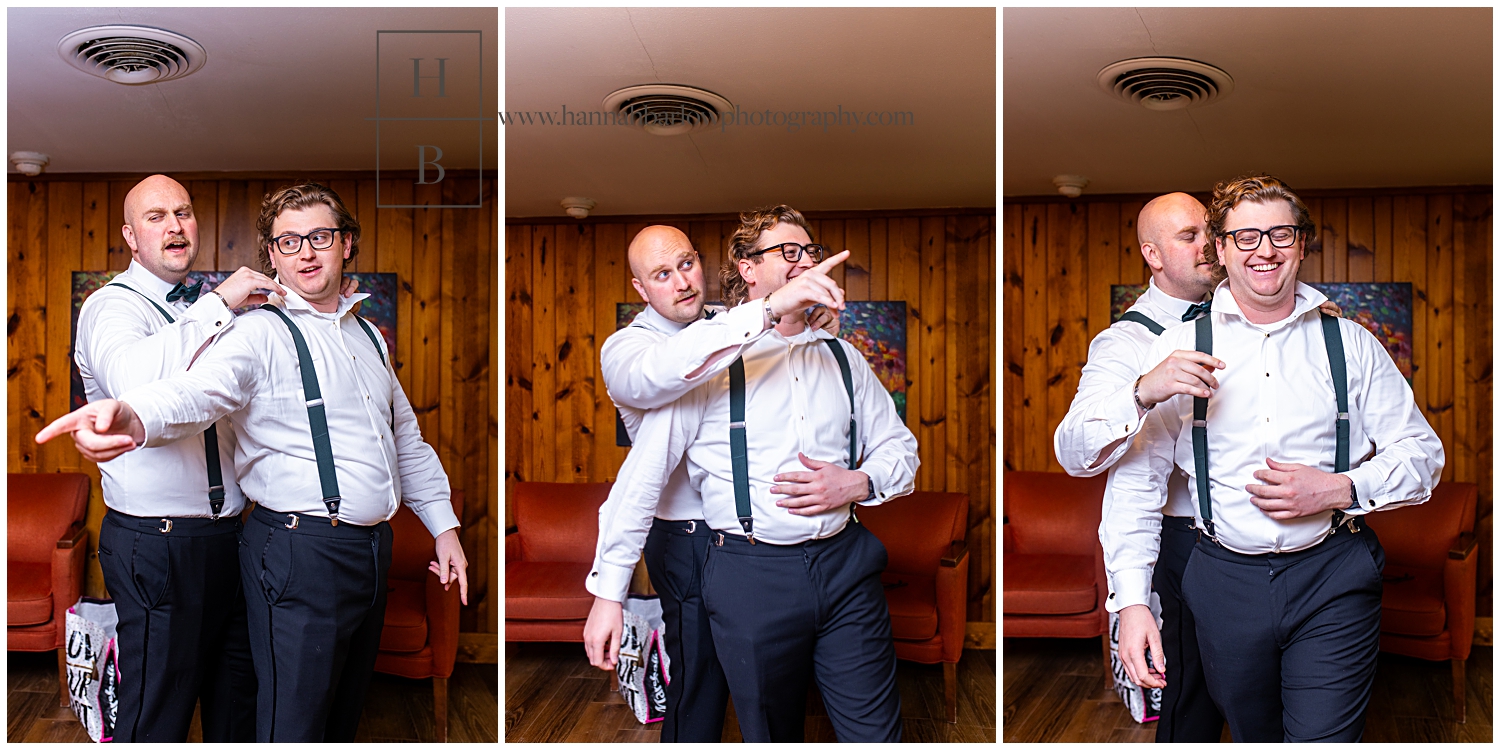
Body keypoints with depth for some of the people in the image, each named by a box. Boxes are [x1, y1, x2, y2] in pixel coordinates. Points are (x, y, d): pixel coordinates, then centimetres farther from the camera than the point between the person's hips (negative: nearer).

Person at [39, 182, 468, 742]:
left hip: (371, 550, 7)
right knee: (294, 729, -4)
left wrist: (444, 526, 18)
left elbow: (406, 438, 24)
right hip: (301, 550, -7)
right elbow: (200, 388, -29)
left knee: (342, 721, 18)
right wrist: (131, 416, -51)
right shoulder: (261, 332, -8)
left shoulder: (367, 336, 15)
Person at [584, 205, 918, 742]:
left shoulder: (842, 357, 11)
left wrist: (857, 484, -4)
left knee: (877, 736, 3)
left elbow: (900, 448, 19)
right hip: (749, 573, -3)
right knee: (772, 737, 11)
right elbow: (643, 474, -6)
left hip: (846, 565, 4)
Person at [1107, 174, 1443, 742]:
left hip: (1332, 577, 0)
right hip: (1225, 581, 1)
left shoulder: (1350, 344, 4)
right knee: (1253, 736, 15)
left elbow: (1422, 454, 7)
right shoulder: (1180, 348, 0)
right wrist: (1132, 603, -9)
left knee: (1324, 739, -9)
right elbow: (1136, 479, -1)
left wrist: (1336, 489, -13)